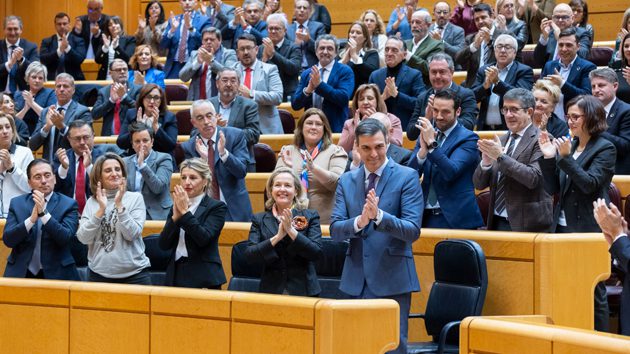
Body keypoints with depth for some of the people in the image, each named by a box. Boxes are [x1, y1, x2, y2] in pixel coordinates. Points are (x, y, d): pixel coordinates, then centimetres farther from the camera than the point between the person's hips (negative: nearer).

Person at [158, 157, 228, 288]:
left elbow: (204, 238, -16)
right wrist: (176, 216, -9)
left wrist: (185, 211, -15)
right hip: (176, 275, 4)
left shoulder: (216, 207, -2)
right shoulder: (176, 207, 13)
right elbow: (163, 244, 3)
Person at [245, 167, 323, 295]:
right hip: (271, 290, 1)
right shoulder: (259, 219, 7)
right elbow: (249, 254, -5)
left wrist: (291, 230, -18)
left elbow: (317, 253, -9)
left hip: (303, 291, -1)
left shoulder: (310, 216, 3)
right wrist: (277, 237, -18)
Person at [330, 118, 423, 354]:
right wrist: (359, 222, -19)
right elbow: (335, 230, 2)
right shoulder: (346, 181, 10)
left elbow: (413, 231, -11)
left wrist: (379, 215, -27)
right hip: (356, 280, 4)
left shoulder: (407, 177, -3)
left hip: (392, 280, -4)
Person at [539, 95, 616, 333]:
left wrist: (566, 158, -22)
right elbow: (552, 188, 9)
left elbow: (590, 183, -19)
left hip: (589, 229, -6)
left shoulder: (605, 149, -6)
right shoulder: (568, 146, 10)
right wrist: (549, 158, -3)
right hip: (564, 227, 6)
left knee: (594, 293, -1)